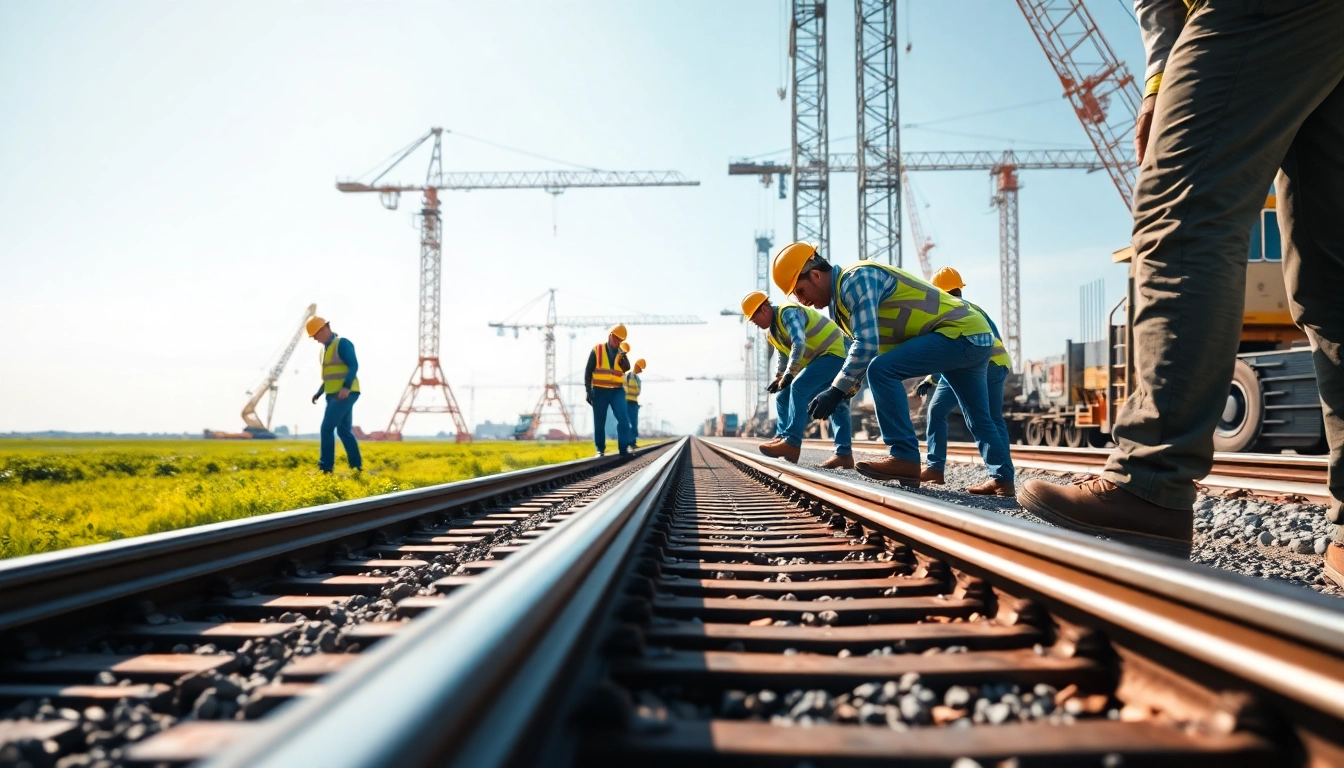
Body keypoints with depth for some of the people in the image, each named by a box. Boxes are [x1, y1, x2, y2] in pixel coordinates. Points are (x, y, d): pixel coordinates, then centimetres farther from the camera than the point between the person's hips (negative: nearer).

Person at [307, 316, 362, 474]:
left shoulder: (342, 343, -8)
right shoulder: (325, 349, 19)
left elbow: (354, 366, -17)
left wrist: (347, 387, -28)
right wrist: (319, 393, 16)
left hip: (345, 394, -9)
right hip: (334, 395, 9)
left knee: (327, 428, -12)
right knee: (344, 430, 10)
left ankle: (325, 467, -9)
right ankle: (356, 465, 14)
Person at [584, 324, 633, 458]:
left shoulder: (621, 353, 11)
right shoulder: (597, 350, 1)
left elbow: (626, 368, -6)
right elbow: (588, 371, 1)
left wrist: (623, 355, -22)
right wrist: (588, 390, -5)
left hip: (617, 391, 2)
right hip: (599, 391, -2)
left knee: (623, 419, -13)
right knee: (599, 422, 3)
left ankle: (624, 447, -10)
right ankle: (600, 449, 14)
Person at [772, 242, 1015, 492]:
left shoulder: (855, 280, -18)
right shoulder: (840, 301, 14)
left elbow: (867, 345, -26)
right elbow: (864, 347, 19)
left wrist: (836, 391, -23)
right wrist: (848, 389, 7)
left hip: (959, 332, -11)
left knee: (882, 370, -22)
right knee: (978, 416, 22)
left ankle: (905, 458, -20)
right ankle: (1002, 477, 34)